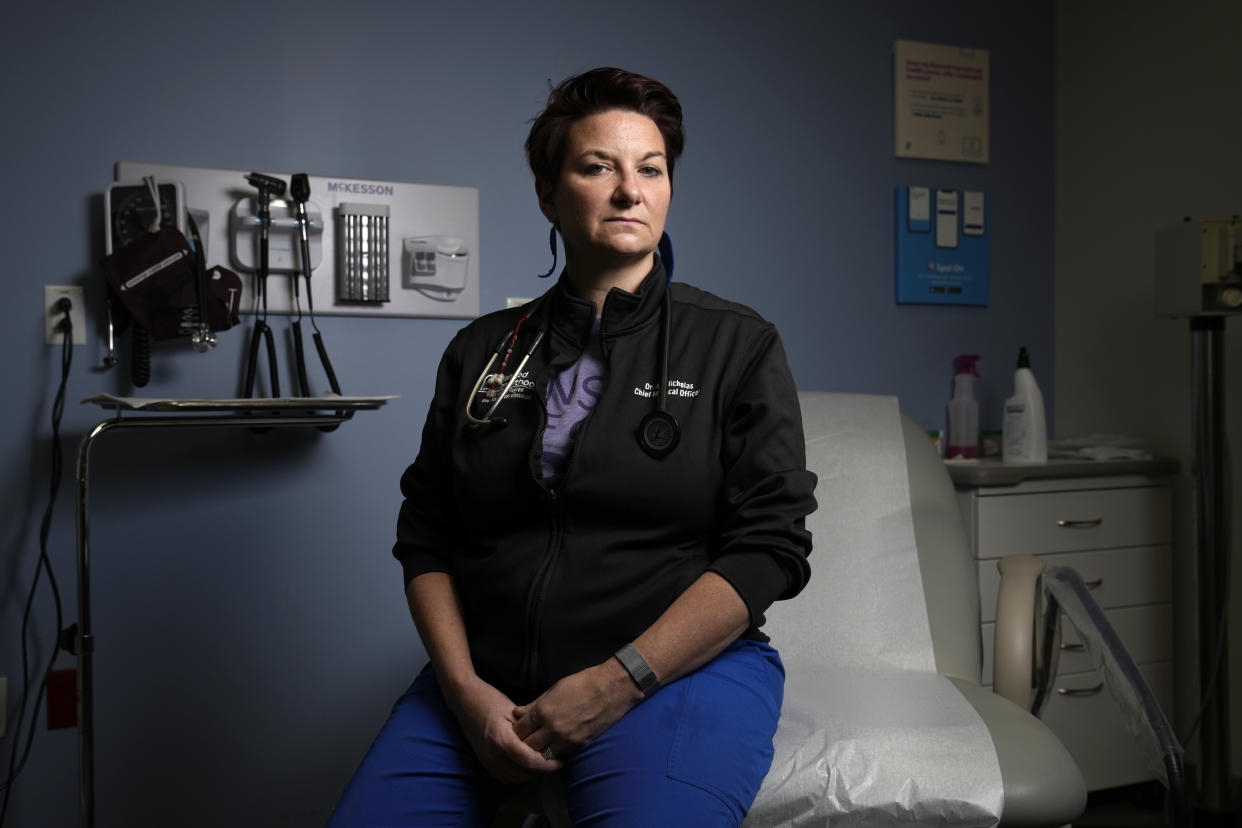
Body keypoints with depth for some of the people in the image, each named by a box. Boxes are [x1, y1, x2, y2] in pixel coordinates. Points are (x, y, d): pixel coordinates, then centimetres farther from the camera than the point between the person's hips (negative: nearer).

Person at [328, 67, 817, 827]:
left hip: (680, 670, -3)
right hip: (488, 677, 3)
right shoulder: (482, 352, 12)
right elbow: (425, 540, 9)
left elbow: (769, 546, -5)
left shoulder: (737, 346, 3)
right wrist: (463, 688, -7)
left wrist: (616, 683, -13)